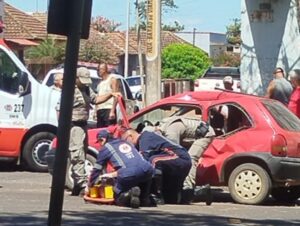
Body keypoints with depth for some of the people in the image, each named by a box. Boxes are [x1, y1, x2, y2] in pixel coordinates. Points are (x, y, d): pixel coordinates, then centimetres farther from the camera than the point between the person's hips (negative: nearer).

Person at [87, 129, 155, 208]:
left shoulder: (106, 148, 16)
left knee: (119, 200, 15)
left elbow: (97, 169, 21)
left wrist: (89, 186, 34)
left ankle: (129, 193, -18)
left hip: (128, 175, -4)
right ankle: (145, 198, 5)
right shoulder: (126, 143, 33)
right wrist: (114, 174, 55)